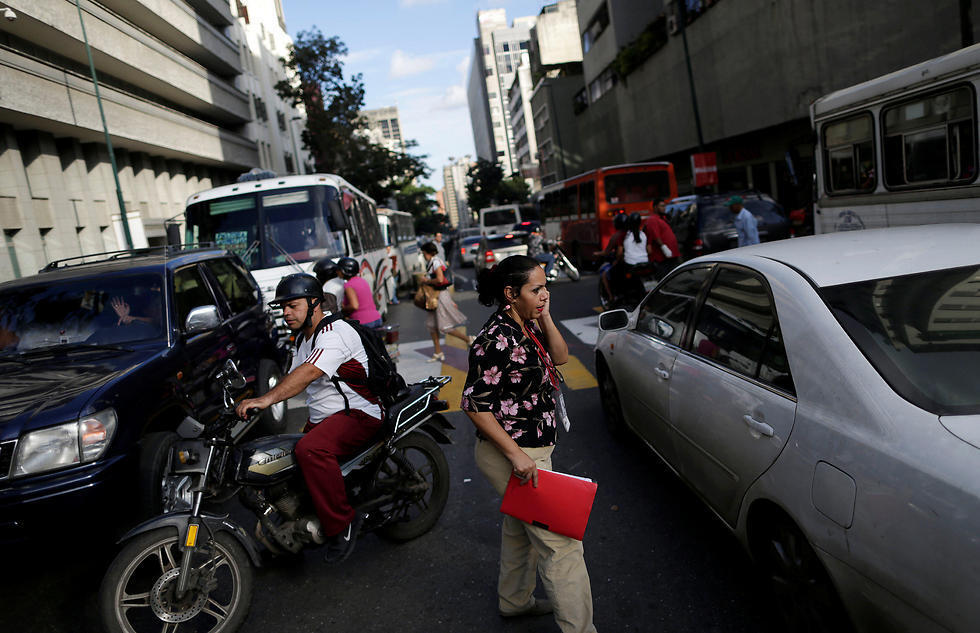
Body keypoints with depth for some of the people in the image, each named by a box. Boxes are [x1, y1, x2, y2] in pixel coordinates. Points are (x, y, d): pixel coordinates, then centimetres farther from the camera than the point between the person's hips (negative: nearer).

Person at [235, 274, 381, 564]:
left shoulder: (335, 333, -18)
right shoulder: (304, 337, 16)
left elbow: (308, 373, -34)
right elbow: (293, 379, 20)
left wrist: (266, 399, -44)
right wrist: (251, 404, 9)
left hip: (358, 413, -10)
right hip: (321, 418, 10)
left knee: (310, 450, -34)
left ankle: (342, 523, -21)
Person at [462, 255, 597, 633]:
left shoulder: (526, 327, 3)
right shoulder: (496, 340, -25)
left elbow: (560, 357, 9)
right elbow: (474, 404, -24)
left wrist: (545, 318, -7)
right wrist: (516, 455, -23)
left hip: (530, 451, 10)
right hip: (511, 454, -10)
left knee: (521, 528, 26)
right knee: (561, 544, -3)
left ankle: (514, 600, 47)